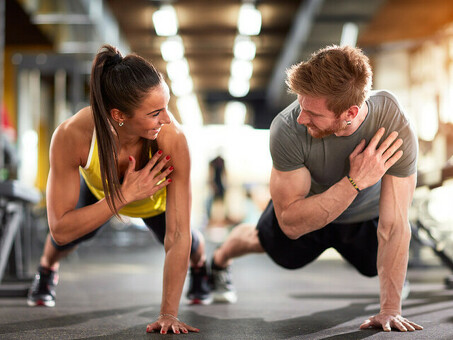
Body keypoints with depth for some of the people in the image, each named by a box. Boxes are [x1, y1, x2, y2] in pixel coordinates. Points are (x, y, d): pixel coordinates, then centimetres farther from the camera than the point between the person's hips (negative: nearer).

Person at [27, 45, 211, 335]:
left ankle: (201, 264, 40)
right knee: (70, 236, -10)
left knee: (190, 245, -1)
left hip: (156, 198, 0)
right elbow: (61, 230, -38)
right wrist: (125, 195, -47)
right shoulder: (71, 135, -43)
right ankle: (47, 270, 29)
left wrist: (169, 314, -41)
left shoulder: (172, 137, -45)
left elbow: (178, 235, -40)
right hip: (98, 188, 1)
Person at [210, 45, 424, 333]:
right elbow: (291, 224, -39)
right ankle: (219, 261, 60)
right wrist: (354, 182, -49)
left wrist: (391, 309, -39)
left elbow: (394, 227, -37)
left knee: (375, 266, 24)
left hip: (366, 213, 0)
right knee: (262, 241, 25)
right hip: (306, 204, 0)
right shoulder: (288, 129, -43)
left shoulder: (396, 128, -42)